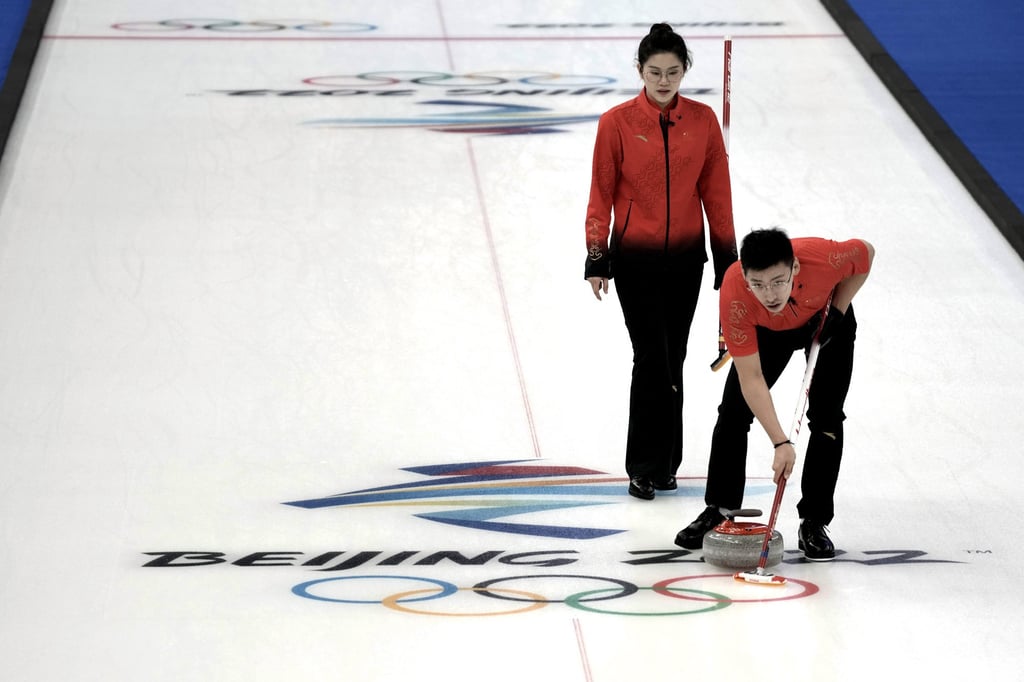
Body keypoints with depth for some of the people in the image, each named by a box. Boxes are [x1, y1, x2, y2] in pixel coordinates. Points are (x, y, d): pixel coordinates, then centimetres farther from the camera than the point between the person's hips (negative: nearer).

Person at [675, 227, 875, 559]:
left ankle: (814, 524, 1)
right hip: (766, 330, 0)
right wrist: (780, 443, -42)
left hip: (826, 319, 0)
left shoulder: (824, 257, -43)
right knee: (734, 411, -4)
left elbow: (866, 253, -16)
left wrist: (838, 311, -21)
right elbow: (751, 378, -37)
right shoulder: (734, 295, -41)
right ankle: (718, 510, 12)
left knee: (826, 418, -8)